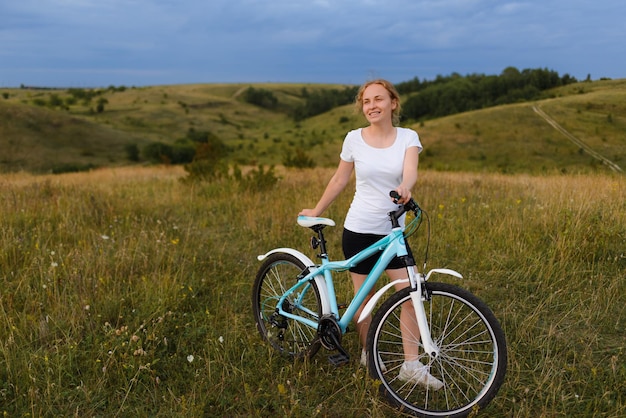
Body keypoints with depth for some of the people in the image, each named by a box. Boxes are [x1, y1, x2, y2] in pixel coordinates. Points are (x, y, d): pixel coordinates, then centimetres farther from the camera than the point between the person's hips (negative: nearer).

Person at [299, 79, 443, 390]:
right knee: (364, 297, 7)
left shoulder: (408, 137, -2)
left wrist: (404, 187, -44)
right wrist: (316, 211, 14)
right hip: (358, 230, -1)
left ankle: (411, 364, 8)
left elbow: (410, 170, -21)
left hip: (393, 231, 1)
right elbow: (340, 180, 8)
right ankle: (367, 354, 29)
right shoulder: (354, 139, -2)